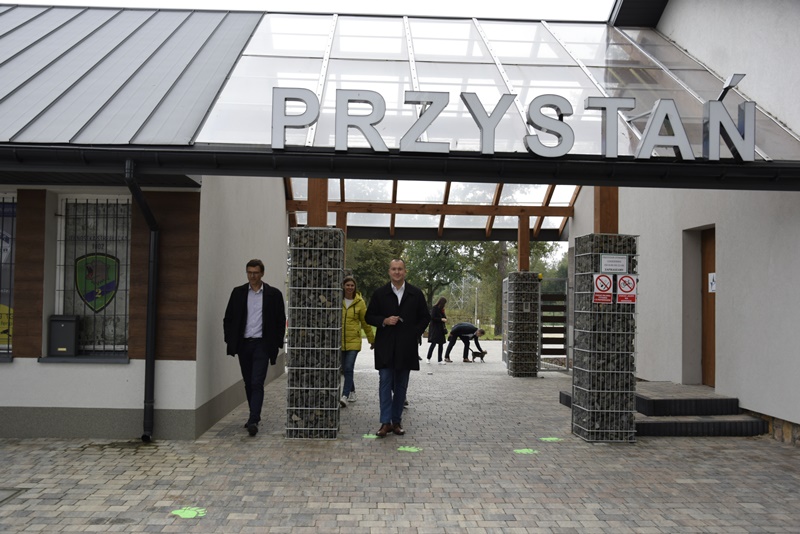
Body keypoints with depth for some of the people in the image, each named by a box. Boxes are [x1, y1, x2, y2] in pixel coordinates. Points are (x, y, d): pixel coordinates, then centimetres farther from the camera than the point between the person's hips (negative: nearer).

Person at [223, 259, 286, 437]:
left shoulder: (273, 294, 0)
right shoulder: (238, 292, 6)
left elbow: (280, 320, 3)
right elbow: (228, 318, 9)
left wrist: (277, 343, -3)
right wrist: (230, 340, 1)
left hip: (262, 344, -3)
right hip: (243, 344, 3)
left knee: (257, 383, -12)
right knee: (248, 383, 12)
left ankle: (253, 421, -15)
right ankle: (255, 416, 25)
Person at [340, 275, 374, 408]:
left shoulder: (359, 302, -1)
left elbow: (365, 322, 7)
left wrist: (372, 340, 13)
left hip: (353, 340, -2)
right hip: (339, 340, 2)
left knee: (349, 368, -12)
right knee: (345, 369, 10)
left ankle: (345, 397, -12)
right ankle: (352, 391, 29)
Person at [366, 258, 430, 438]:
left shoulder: (416, 294, 6)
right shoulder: (380, 293, 4)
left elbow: (425, 317, 10)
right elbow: (369, 317, 7)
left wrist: (414, 334, -1)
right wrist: (384, 321, -11)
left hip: (406, 348, 1)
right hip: (385, 348, -1)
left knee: (401, 387, 8)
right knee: (385, 384, -4)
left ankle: (397, 421, 16)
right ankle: (386, 422, -1)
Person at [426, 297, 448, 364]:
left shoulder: (441, 309, 14)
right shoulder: (434, 308, -9)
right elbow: (432, 317, -16)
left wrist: (444, 317, 4)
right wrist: (441, 319, -16)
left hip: (440, 329, 8)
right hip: (434, 329, -8)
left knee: (441, 344, 5)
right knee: (433, 343, -12)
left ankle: (440, 360, 10)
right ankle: (428, 358, 1)